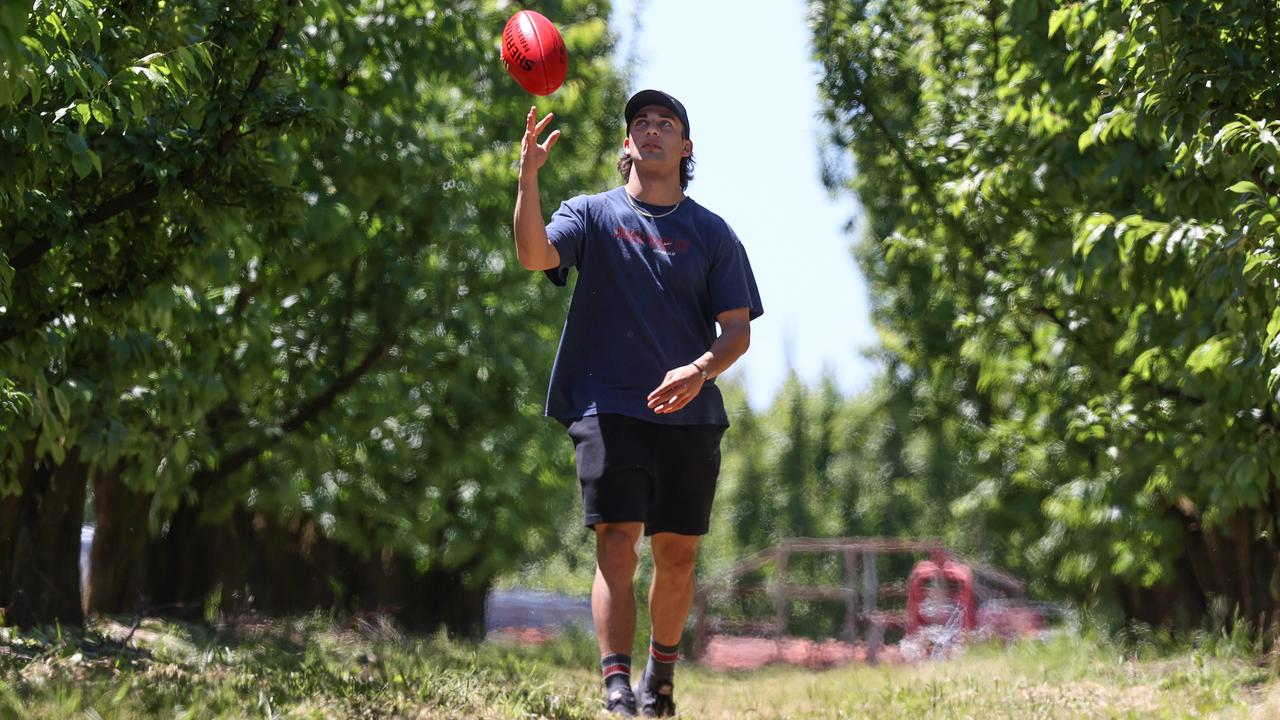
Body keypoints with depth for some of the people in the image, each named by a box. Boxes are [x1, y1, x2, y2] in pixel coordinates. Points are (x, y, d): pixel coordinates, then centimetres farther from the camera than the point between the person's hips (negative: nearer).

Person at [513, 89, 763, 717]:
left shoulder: (712, 233, 9)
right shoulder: (593, 214, 7)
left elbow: (738, 330, 4)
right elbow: (534, 254, -13)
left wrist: (699, 371, -16)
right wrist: (529, 177, -27)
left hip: (689, 415, 2)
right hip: (609, 408, -2)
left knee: (677, 553, 7)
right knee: (617, 543, -13)